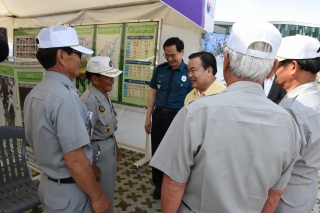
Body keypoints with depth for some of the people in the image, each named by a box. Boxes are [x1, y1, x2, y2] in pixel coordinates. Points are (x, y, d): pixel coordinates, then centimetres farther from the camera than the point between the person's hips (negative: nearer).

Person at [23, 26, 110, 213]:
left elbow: (37, 142, 11)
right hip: (69, 190, -8)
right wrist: (97, 196, -15)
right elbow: (75, 161, -27)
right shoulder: (65, 97, -28)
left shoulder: (34, 94, 1)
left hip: (48, 183, 8)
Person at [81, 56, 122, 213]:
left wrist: (116, 146, 18)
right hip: (99, 151, -9)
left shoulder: (105, 94, 2)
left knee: (109, 188, 27)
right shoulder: (89, 101, -26)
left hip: (109, 147, 9)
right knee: (102, 193, 11)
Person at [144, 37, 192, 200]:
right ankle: (158, 184, 37)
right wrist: (148, 118, 5)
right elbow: (153, 94, 7)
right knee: (157, 150, 14)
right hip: (158, 114, 4)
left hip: (177, 117, -3)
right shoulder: (160, 69, 3)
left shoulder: (189, 72, -7)